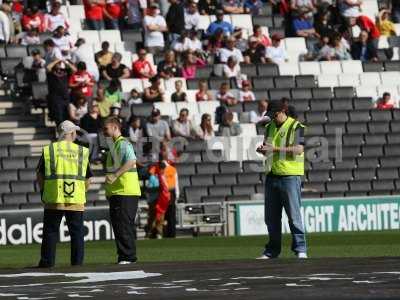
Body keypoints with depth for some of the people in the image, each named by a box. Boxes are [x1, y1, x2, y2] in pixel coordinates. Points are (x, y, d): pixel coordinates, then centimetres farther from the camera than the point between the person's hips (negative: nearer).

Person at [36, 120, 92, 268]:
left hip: (53, 200, 0)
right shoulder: (82, 152, 5)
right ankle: (77, 261, 6)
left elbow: (39, 175, 4)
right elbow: (88, 180, 7)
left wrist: (43, 191, 17)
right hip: (77, 200, 0)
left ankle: (47, 261, 5)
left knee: (50, 232, 7)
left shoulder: (48, 150, 2)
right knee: (77, 233, 8)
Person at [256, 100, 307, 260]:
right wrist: (262, 150, 0)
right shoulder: (269, 127, 16)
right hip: (272, 175, 6)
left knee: (294, 215, -7)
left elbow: (298, 149, -16)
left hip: (290, 176, -6)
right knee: (271, 217, 9)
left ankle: (300, 249, -2)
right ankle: (272, 251, 17)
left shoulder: (296, 127, -5)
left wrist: (275, 148, -20)